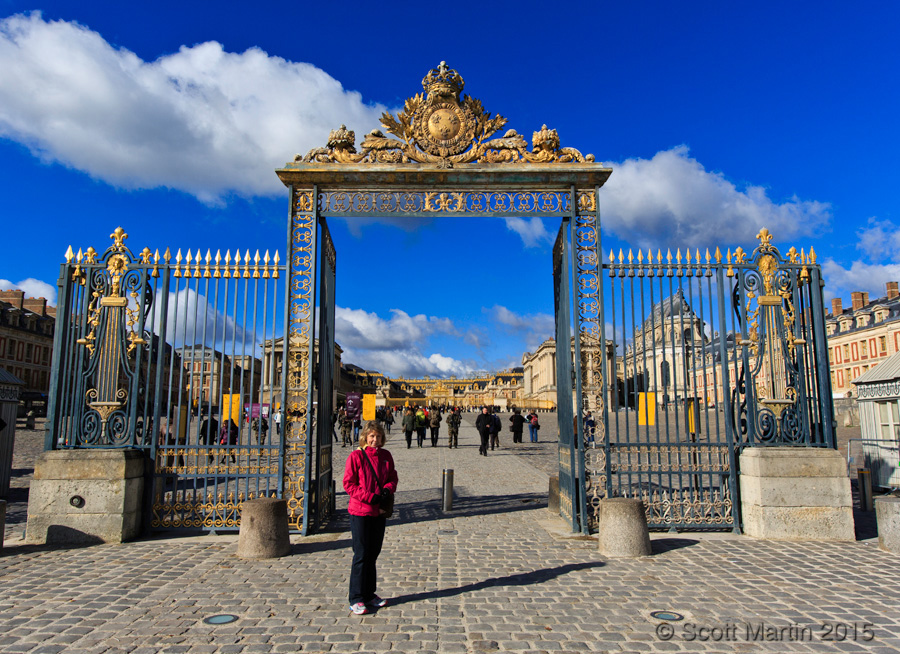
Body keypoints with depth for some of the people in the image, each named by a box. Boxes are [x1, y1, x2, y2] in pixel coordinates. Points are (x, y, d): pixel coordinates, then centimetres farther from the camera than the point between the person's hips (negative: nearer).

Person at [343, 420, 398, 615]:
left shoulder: (386, 456, 5)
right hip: (360, 512, -5)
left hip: (380, 511, 5)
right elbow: (348, 483, -11)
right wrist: (370, 497, -18)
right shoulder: (356, 456, -9)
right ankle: (356, 599, 9)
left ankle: (369, 594, 27)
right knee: (361, 555, -1)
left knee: (373, 554, 14)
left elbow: (393, 478, 12)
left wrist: (387, 489, -11)